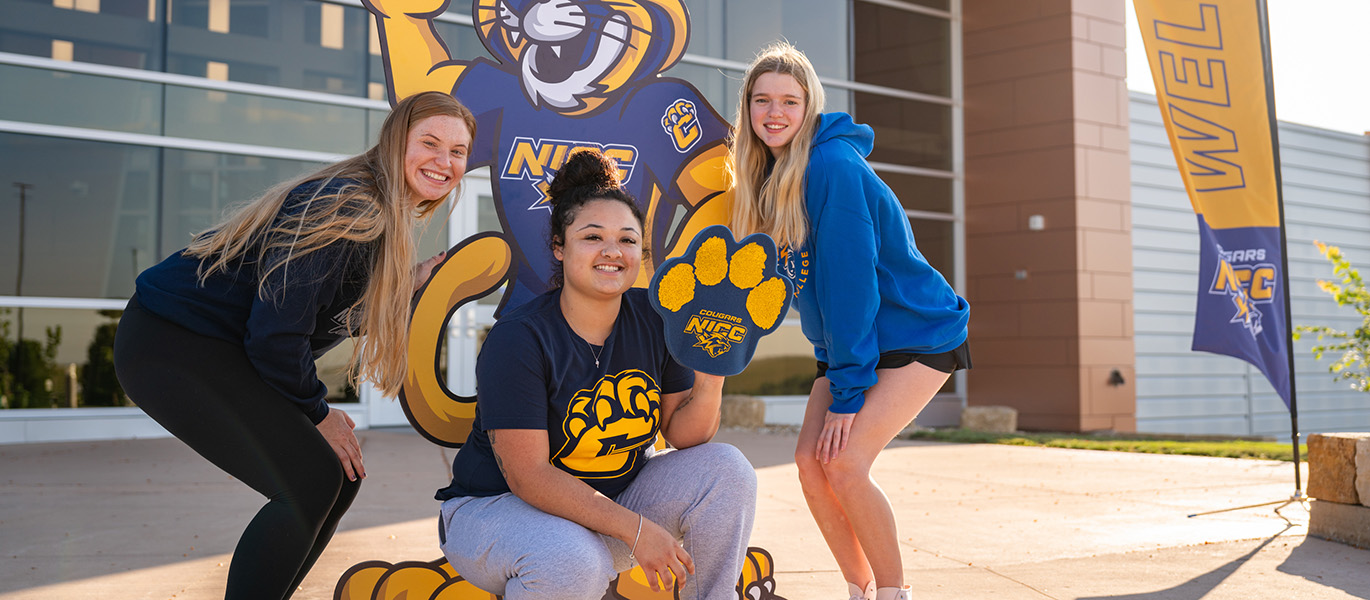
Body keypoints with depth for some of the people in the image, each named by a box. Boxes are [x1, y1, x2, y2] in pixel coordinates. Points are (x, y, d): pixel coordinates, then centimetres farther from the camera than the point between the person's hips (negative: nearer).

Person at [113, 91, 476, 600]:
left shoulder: (386, 218, 8)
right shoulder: (345, 206, -23)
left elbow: (337, 317, 7)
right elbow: (274, 333, -25)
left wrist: (415, 281, 2)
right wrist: (317, 415, -12)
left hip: (220, 348, 10)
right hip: (169, 343, -10)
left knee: (341, 477, 6)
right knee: (310, 484, -16)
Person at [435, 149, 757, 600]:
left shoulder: (654, 320, -4)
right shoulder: (518, 340, -21)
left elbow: (683, 436, -1)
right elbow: (527, 475, -24)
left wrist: (709, 384, -22)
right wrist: (635, 529, -28)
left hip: (610, 502, 6)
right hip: (496, 508, -5)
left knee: (725, 470, -11)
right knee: (574, 562, -37)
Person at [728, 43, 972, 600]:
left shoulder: (833, 166, -22)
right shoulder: (766, 176, 3)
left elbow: (850, 279, -23)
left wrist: (847, 390, -21)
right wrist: (832, 370, -1)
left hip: (916, 335, -7)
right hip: (847, 343, 8)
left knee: (844, 464, -17)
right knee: (810, 461, -3)